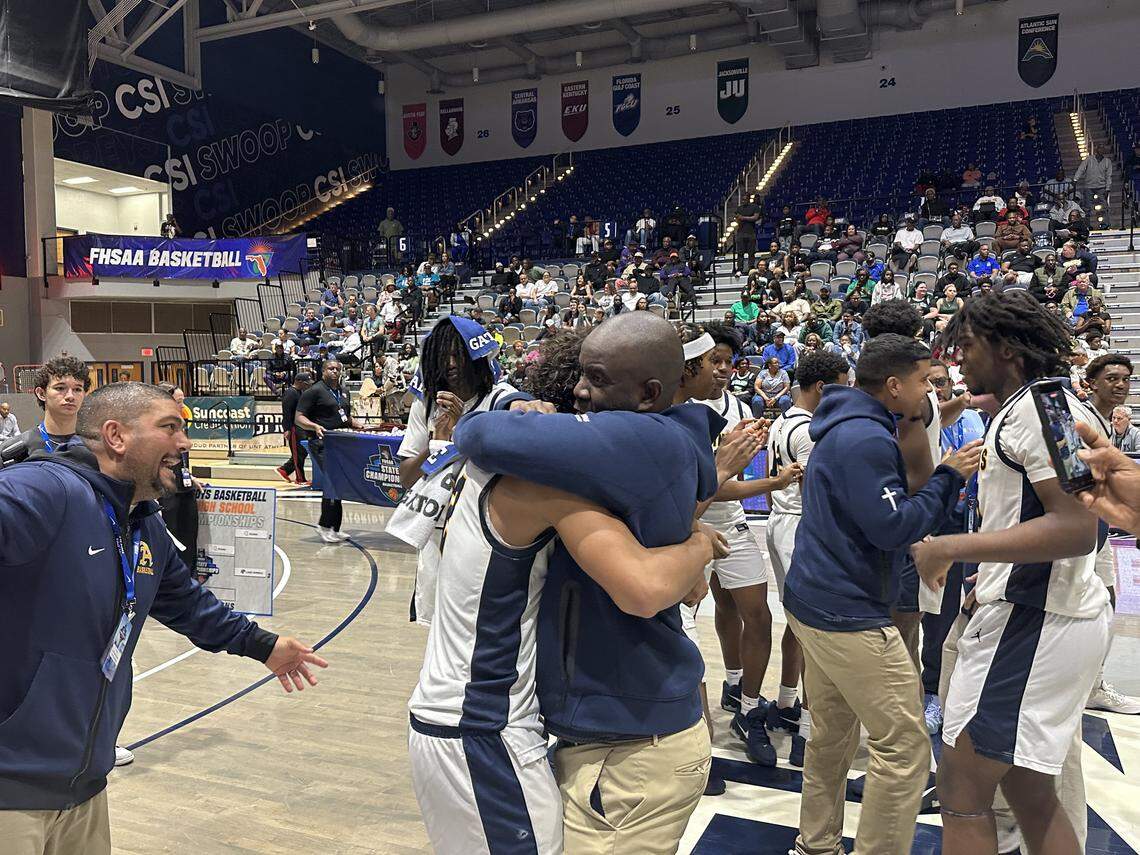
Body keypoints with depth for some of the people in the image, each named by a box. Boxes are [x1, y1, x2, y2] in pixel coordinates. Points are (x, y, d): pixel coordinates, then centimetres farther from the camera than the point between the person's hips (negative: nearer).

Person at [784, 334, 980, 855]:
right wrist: (950, 478, -11)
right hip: (849, 615, -11)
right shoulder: (866, 440, -19)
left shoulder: (844, 428, 14)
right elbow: (893, 526, -22)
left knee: (832, 733, 19)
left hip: (814, 601, 11)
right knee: (905, 745, -3)